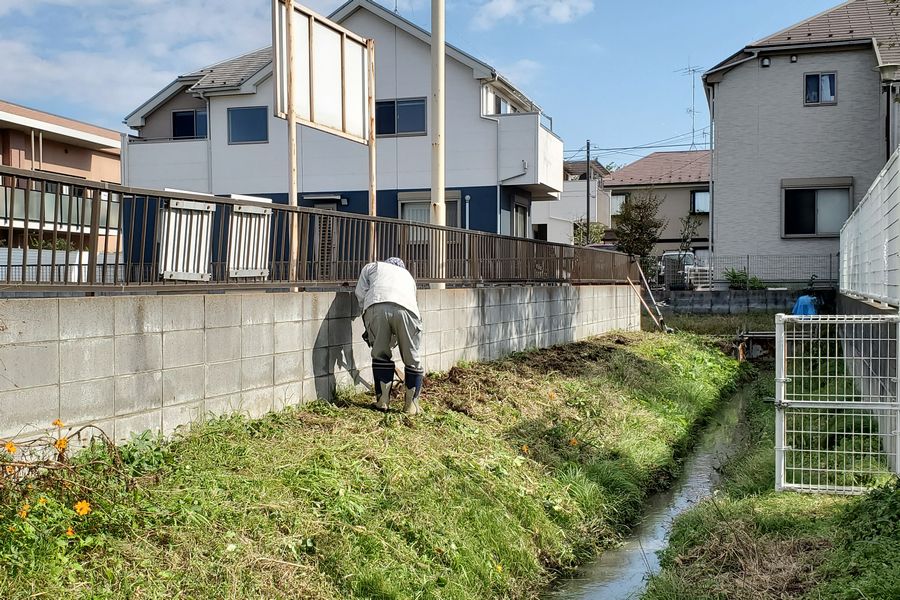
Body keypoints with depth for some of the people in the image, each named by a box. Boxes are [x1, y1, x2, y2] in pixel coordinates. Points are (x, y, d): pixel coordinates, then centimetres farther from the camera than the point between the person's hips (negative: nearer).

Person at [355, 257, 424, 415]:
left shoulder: (372, 267, 35)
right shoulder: (408, 275, 42)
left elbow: (361, 293, 19)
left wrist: (368, 325, 28)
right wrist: (394, 339, 47)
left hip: (376, 307, -1)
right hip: (405, 309, 1)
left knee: (380, 354, 15)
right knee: (412, 358, 14)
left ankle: (382, 400, 18)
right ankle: (411, 404, 18)